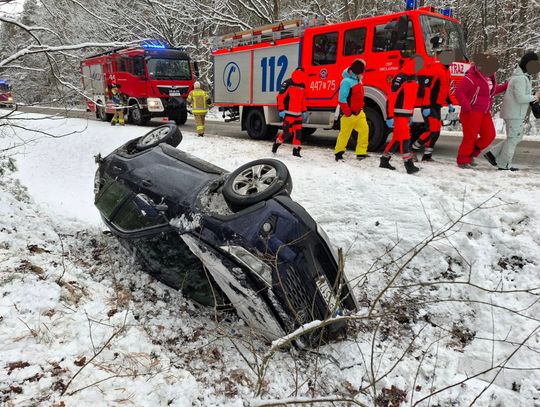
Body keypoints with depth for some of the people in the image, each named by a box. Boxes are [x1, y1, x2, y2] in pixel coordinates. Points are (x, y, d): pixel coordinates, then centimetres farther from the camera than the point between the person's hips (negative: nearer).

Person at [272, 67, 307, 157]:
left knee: (298, 132, 2)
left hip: (298, 113, 7)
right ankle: (276, 143, 16)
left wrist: (304, 111, 18)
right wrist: (281, 110, -16)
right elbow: (280, 97, -11)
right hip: (288, 113, -7)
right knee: (287, 132, -7)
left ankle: (296, 150, 11)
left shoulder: (302, 85, 14)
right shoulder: (287, 84, -9)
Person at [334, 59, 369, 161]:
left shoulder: (358, 80, 11)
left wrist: (361, 107, 18)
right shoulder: (346, 81, -18)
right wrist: (347, 113, -21)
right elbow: (342, 99, -21)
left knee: (364, 130, -2)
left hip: (359, 112, 8)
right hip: (349, 114, -8)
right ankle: (338, 153, 16)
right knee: (345, 133, 2)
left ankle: (361, 153, 3)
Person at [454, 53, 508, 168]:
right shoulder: (472, 77, -16)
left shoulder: (490, 77, 11)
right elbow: (459, 92, -17)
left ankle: (471, 154, 20)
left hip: (485, 112, 8)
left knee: (489, 135, 5)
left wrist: (507, 85, 16)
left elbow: (492, 90, 26)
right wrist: (467, 107, -20)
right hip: (472, 112, -8)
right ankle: (463, 161, 9)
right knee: (470, 136, -3)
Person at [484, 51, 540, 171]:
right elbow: (520, 98, -22)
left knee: (517, 137, 15)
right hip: (514, 113, -10)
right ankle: (504, 164, 6)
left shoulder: (524, 77, 17)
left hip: (516, 113, 10)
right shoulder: (520, 78, -17)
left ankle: (492, 153, 12)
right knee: (513, 138, -1)